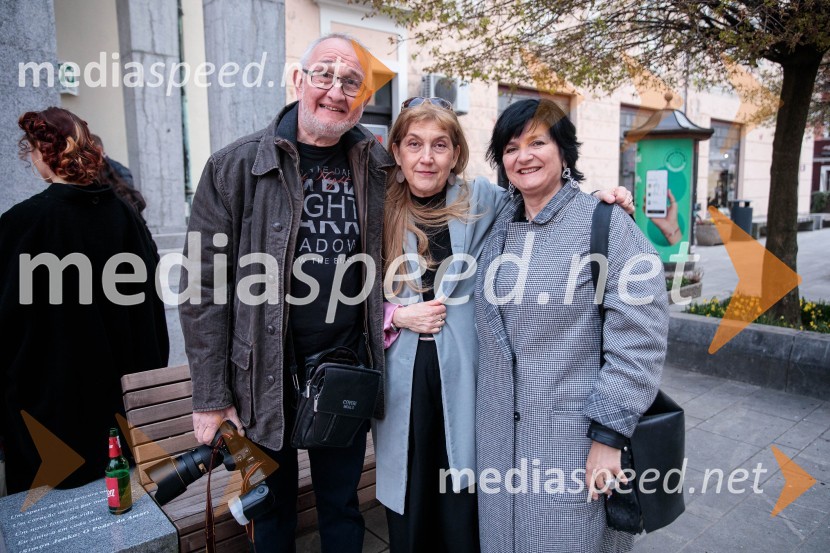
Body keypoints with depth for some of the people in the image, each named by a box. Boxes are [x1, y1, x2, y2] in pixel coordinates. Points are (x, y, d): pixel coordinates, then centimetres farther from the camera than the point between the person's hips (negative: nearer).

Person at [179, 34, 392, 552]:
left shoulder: (379, 168, -1)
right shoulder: (235, 167, -9)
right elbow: (205, 290, -9)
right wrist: (211, 398, -9)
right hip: (264, 377, -1)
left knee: (342, 506, 22)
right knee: (274, 511, 20)